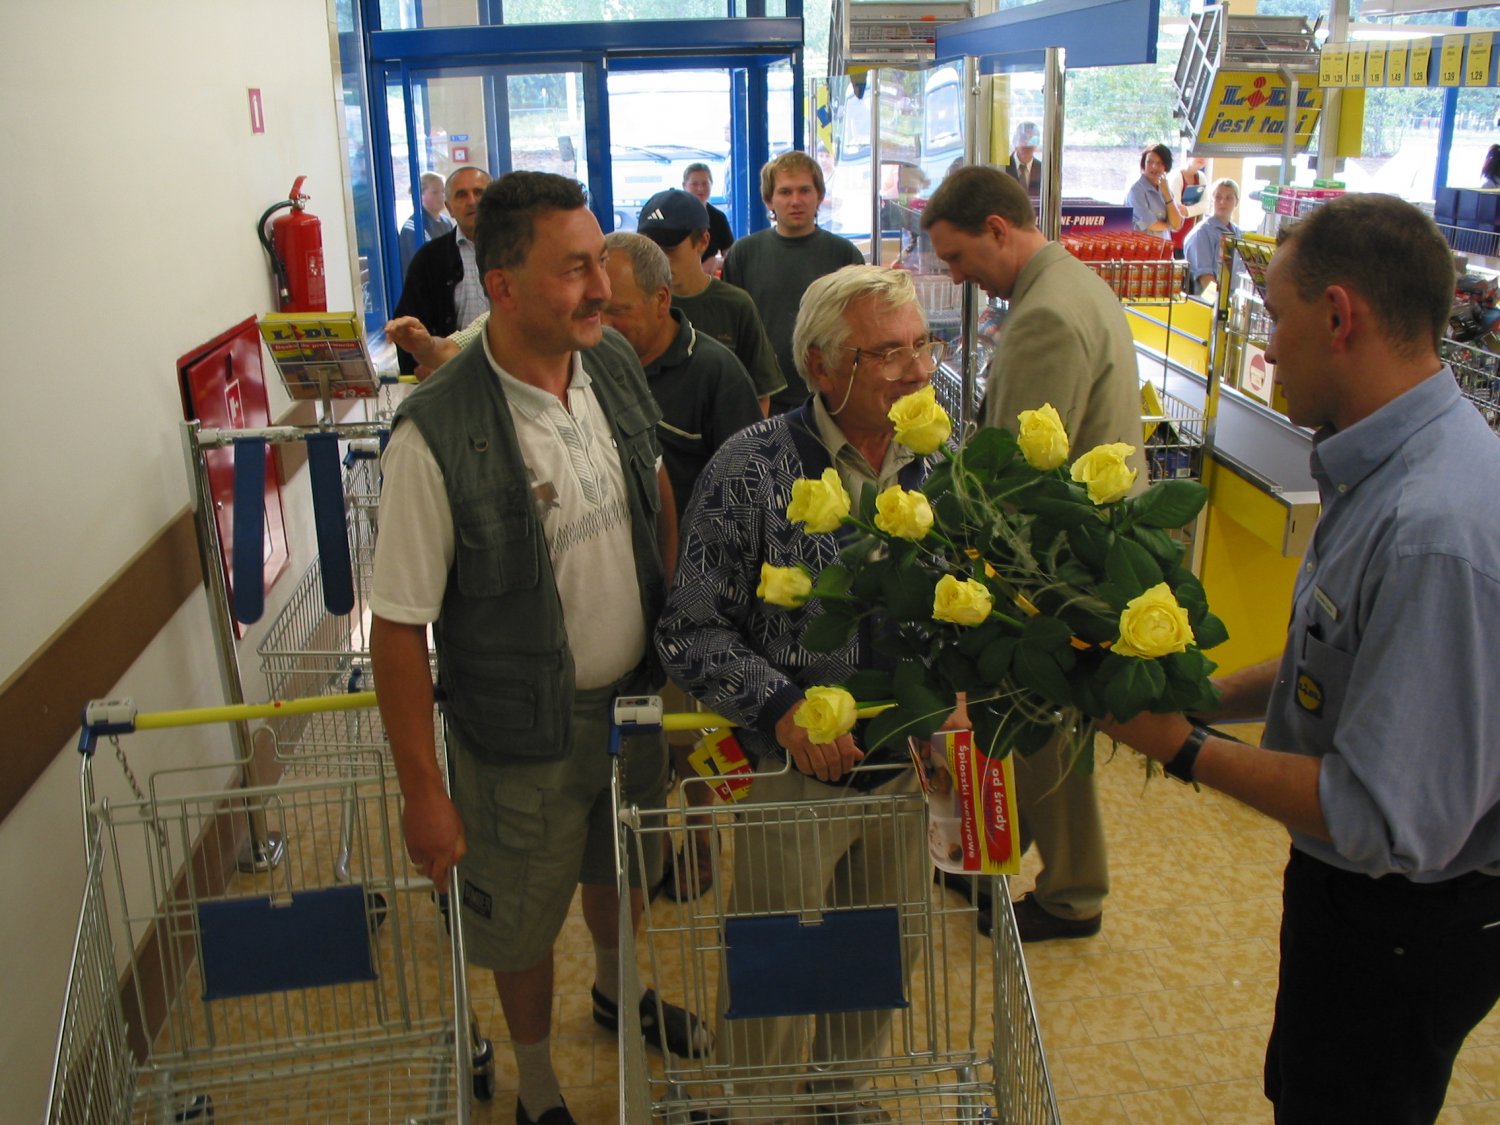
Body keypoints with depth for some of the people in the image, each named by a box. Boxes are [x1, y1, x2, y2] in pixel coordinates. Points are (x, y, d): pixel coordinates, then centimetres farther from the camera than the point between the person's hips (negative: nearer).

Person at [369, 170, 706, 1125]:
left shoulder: (616, 364, -8)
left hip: (638, 691, 6)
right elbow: (400, 625, -21)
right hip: (526, 732, -5)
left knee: (623, 868, 30)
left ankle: (619, 990, 61)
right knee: (526, 919, 18)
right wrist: (424, 792, -17)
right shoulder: (437, 437, -28)